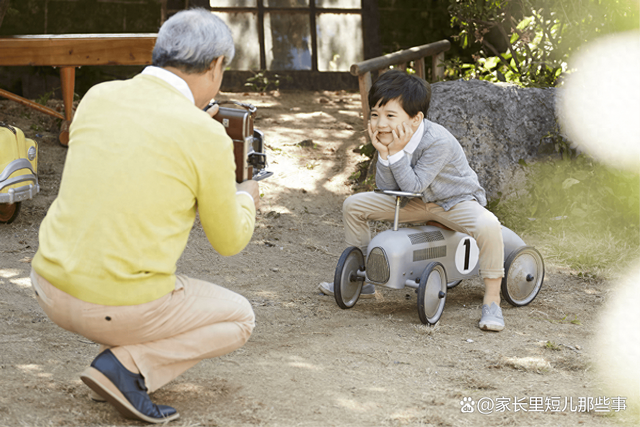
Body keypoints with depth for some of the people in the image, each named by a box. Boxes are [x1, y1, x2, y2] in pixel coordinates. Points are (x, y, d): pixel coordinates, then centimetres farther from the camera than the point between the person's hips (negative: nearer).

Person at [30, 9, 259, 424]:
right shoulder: (207, 136, -11)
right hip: (120, 308, -6)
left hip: (50, 287, 6)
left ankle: (123, 355, 18)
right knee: (239, 318, 19)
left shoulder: (97, 97, 3)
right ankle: (127, 365, -2)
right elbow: (229, 241, 2)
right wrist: (245, 199, 25)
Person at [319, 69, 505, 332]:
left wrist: (397, 153, -36)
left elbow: (413, 186, -30)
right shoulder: (389, 138, -11)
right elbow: (387, 189, -12)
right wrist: (383, 153, -25)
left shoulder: (438, 142, -32)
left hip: (457, 201, -6)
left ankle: (492, 301, -25)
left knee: (488, 226, -39)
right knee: (353, 205, -1)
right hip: (418, 204, 7)